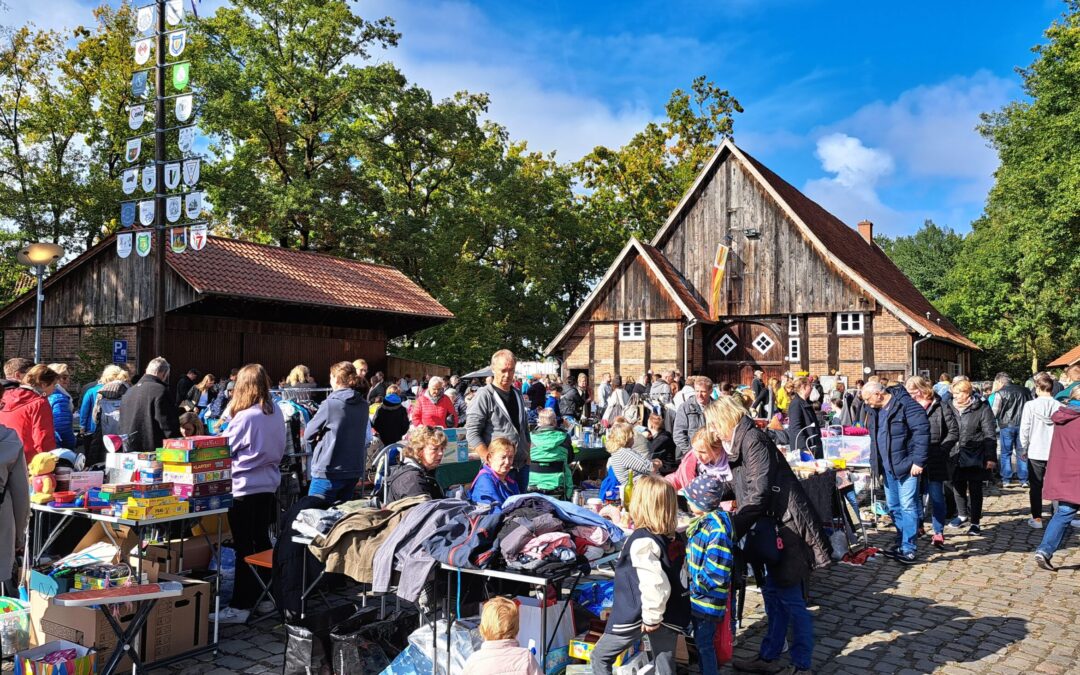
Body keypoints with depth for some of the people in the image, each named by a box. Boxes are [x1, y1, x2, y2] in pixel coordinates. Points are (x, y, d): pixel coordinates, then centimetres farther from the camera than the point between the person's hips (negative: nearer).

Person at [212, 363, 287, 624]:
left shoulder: (245, 417, -19)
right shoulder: (275, 413, 2)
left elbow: (223, 450, -7)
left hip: (244, 488, -7)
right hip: (268, 485, 7)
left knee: (243, 547, -1)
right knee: (262, 541, 16)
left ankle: (240, 606, 5)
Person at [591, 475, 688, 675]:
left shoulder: (642, 541, -22)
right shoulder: (670, 538, 4)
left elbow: (654, 583, -29)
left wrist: (651, 618, -19)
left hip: (638, 615, -7)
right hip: (670, 616, 7)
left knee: (600, 656, 10)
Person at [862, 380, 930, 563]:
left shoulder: (905, 404, -16)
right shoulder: (876, 410, 12)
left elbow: (922, 432, -20)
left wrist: (918, 461, -21)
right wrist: (875, 461, 17)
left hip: (906, 466, -9)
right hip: (888, 467, 9)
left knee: (907, 506, -5)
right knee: (893, 507, 15)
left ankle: (908, 549, 0)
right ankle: (901, 543, 27)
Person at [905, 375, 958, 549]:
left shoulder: (940, 406, -5)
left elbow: (954, 432, -5)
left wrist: (941, 449, -12)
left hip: (935, 462, -4)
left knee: (936, 497, 2)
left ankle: (938, 533, 8)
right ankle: (917, 526, 27)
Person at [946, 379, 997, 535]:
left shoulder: (982, 408, -8)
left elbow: (990, 435, -9)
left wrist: (990, 457, -13)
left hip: (975, 458, -4)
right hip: (956, 457, 4)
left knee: (975, 490, 5)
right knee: (958, 487, 15)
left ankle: (975, 522, 14)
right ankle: (962, 515, 35)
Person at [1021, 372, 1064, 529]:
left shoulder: (1030, 405, -10)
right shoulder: (1059, 406, -7)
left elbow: (1024, 430, -7)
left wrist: (1024, 449, 6)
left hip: (1035, 453, -1)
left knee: (1036, 486, 9)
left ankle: (1037, 518, 13)